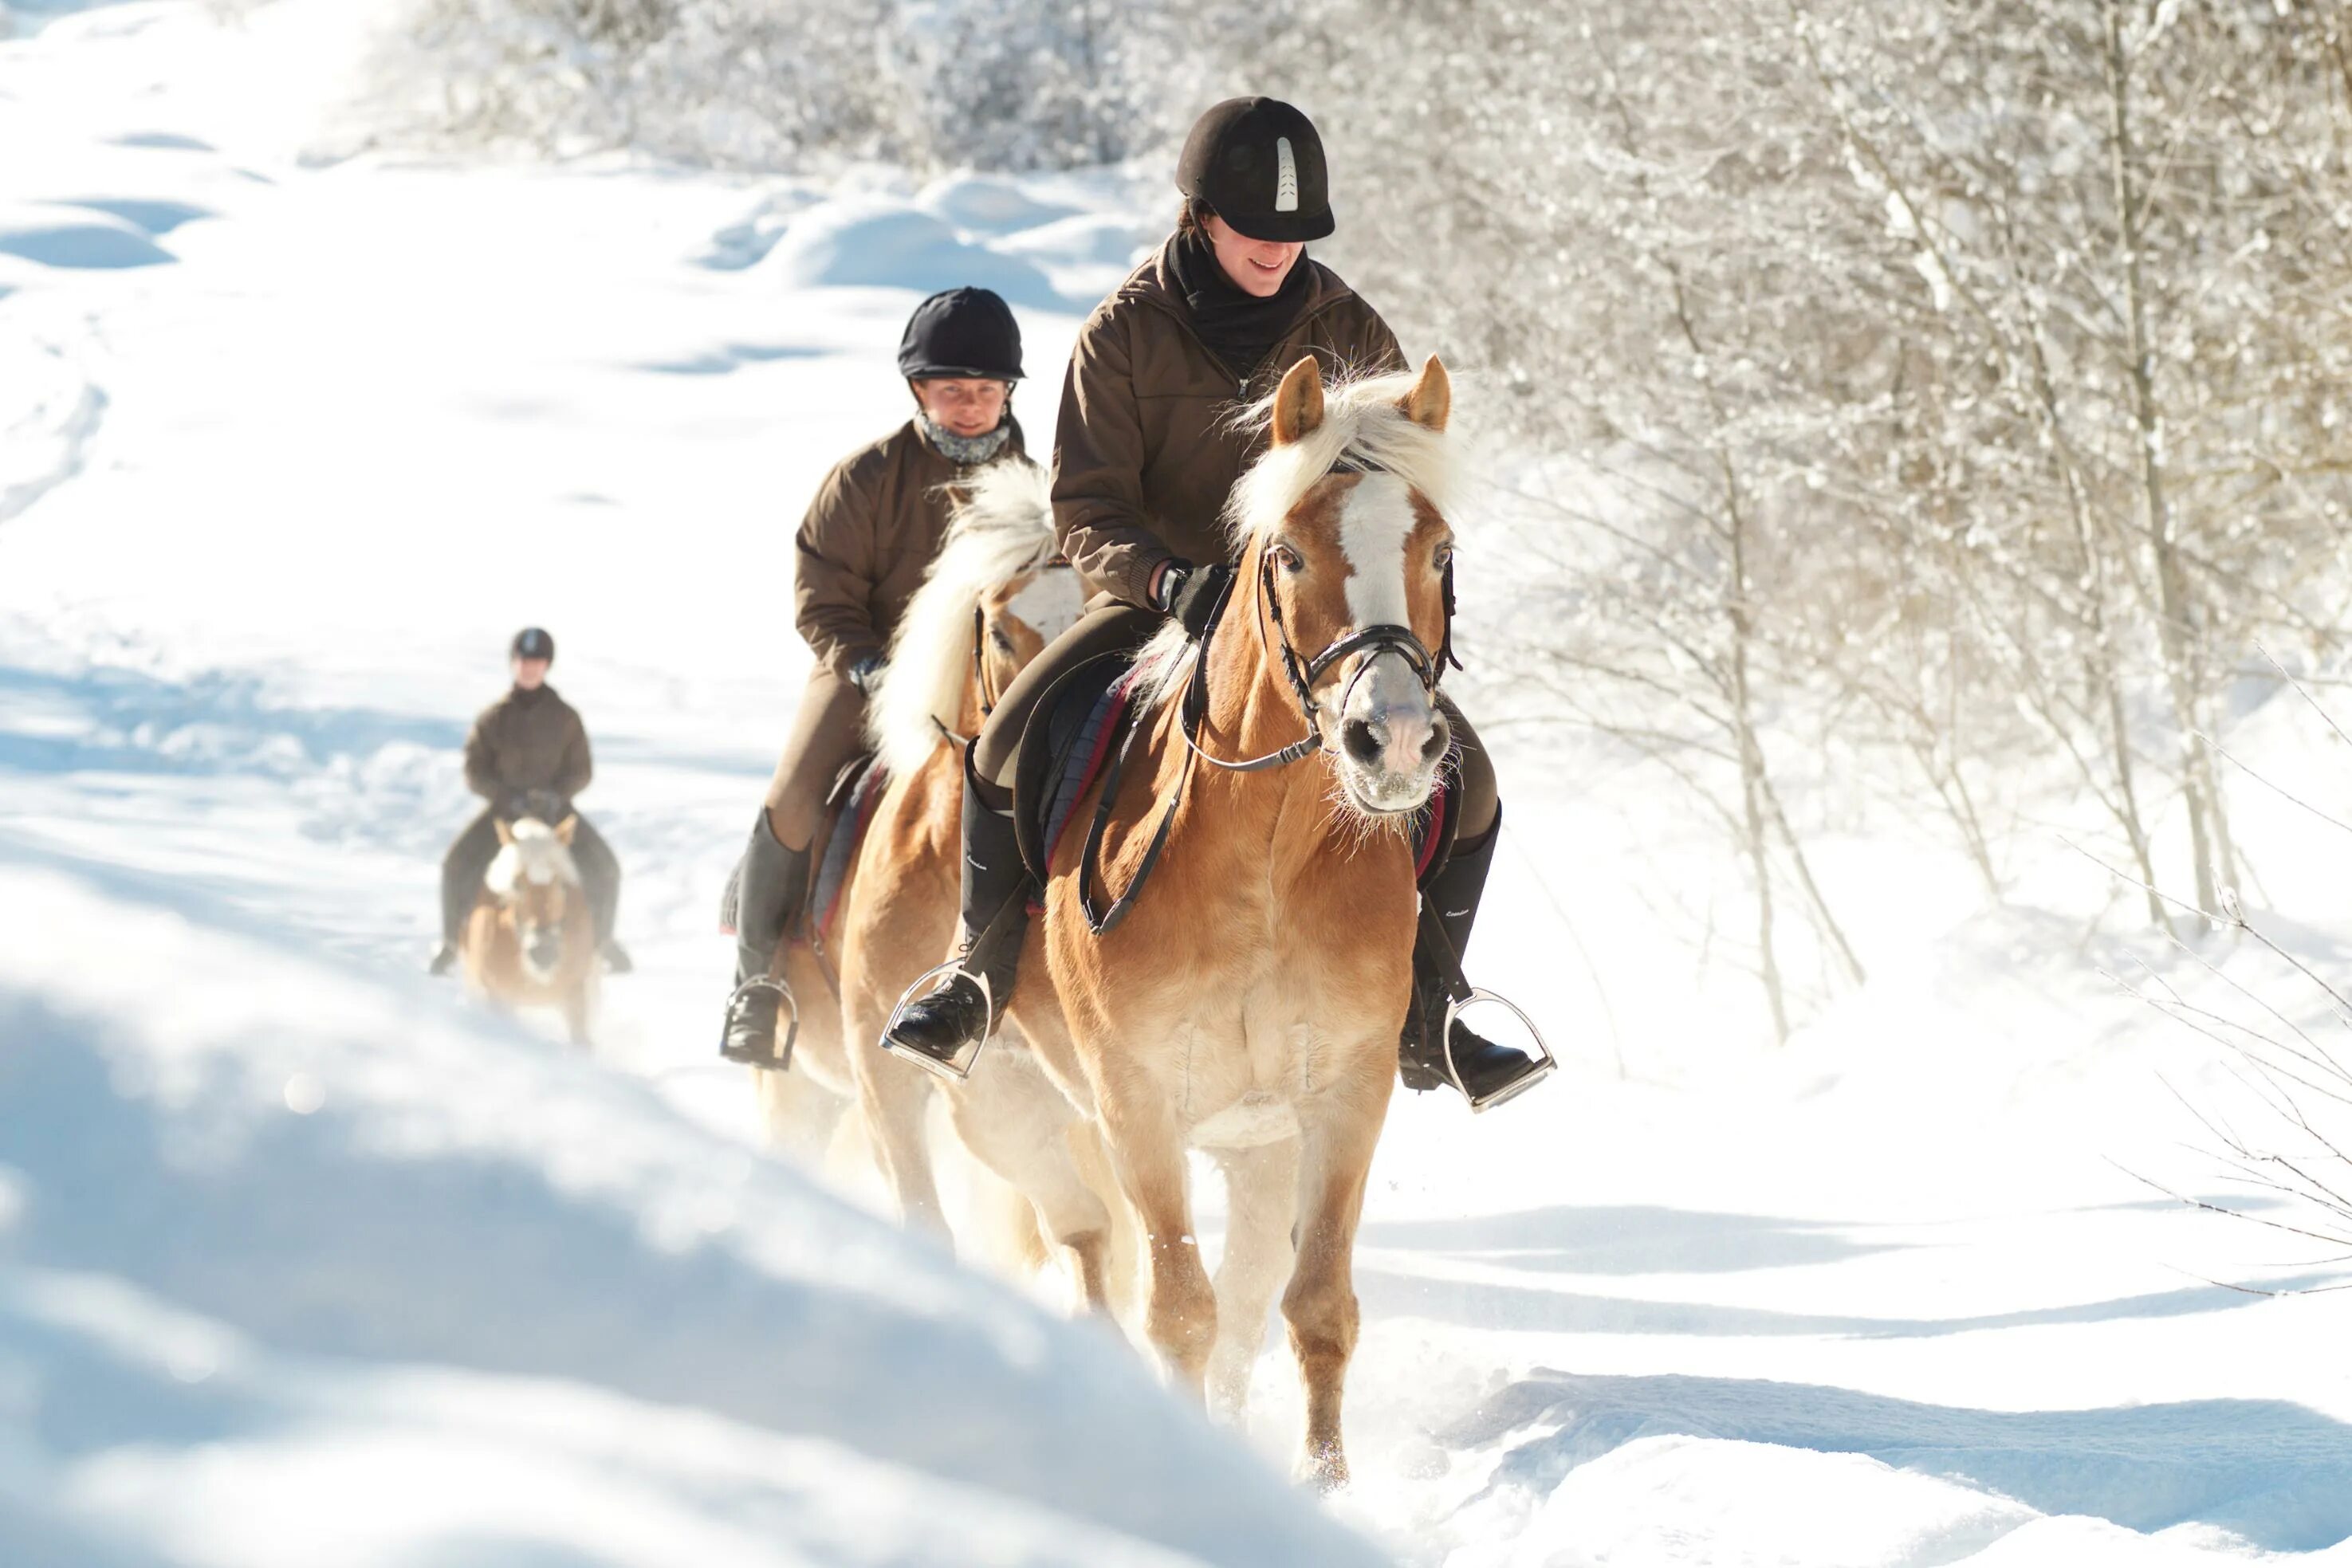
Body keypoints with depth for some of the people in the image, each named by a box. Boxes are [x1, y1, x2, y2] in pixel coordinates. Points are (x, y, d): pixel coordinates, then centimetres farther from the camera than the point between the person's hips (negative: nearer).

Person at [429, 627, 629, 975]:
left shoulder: (565, 717, -1)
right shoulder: (493, 718, -2)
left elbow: (582, 770, 2)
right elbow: (475, 772, -1)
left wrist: (557, 794, -17)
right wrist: (508, 796, -17)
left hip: (555, 810, 0)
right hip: (505, 809, 0)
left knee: (604, 869, -17)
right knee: (458, 865, -22)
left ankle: (603, 939, 7)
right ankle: (453, 940, -3)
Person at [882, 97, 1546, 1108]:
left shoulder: (1348, 333, -1)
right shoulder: (1125, 334, -7)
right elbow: (1086, 512, -10)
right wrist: (1169, 580, -30)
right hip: (1160, 599, -2)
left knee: (1464, 778, -17)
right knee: (1010, 743, -27)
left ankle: (1426, 1017, 0)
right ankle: (981, 970, -8)